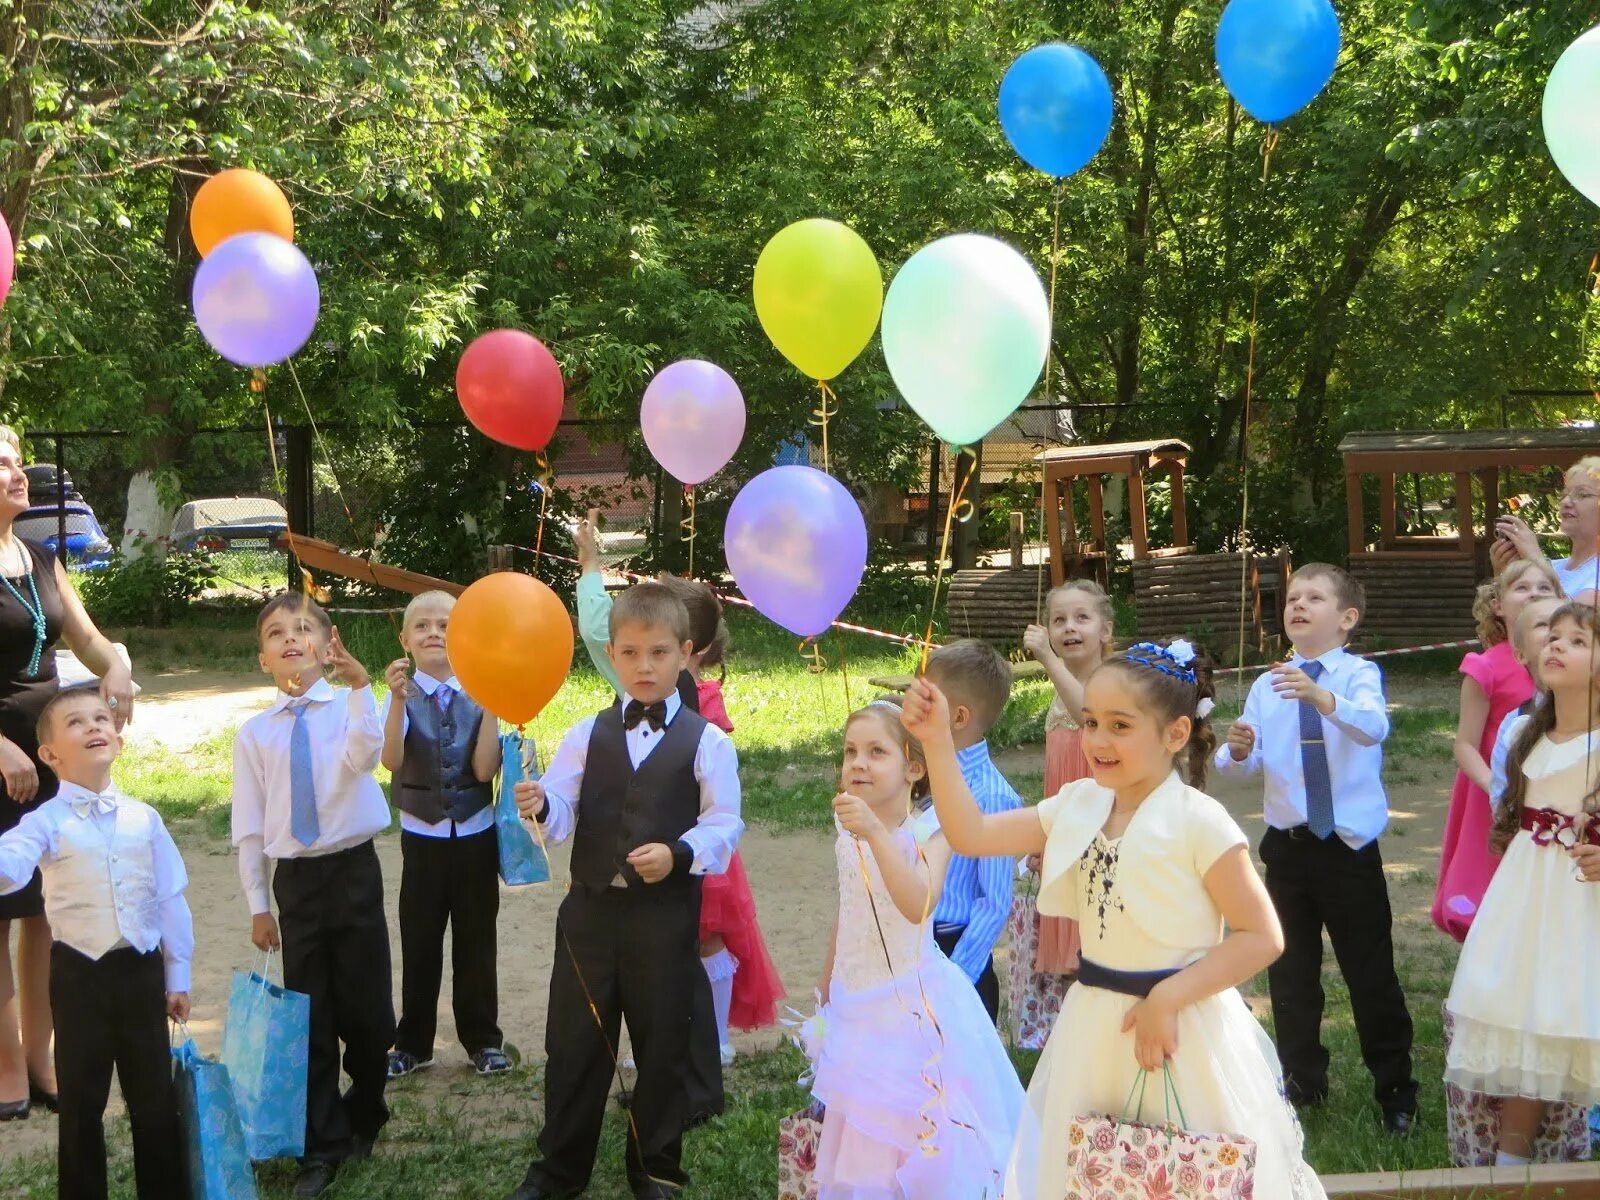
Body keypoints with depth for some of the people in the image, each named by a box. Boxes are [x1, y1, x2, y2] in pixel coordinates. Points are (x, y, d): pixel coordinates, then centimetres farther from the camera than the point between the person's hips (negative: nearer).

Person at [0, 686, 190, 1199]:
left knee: (155, 1097, 12)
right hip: (79, 974, -2)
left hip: (141, 969, 2)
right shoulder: (46, 822, -8)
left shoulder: (144, 819, 0)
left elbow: (170, 898, 4)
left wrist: (177, 977, 5)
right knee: (82, 1100, 8)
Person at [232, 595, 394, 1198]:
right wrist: (257, 904, 6)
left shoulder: (351, 707, -3)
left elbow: (366, 754, -27)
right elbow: (248, 826, 6)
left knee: (367, 1009, 5)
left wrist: (358, 686, -38)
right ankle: (322, 1145, 17)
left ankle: (362, 1116, 30)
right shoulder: (254, 733, 2)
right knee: (309, 1017, 6)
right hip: (294, 880, 2)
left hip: (355, 871, -2)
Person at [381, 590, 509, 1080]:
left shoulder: (478, 696, -3)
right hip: (422, 837, -1)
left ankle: (482, 1039, 23)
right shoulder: (403, 697, -6)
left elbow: (484, 769, -13)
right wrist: (399, 699, -35)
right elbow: (392, 761, -23)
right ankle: (413, 1043, 21)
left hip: (475, 836, 1)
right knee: (419, 943, 8)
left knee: (476, 940, 9)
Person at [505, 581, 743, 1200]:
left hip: (666, 914, -2)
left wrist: (678, 854, -24)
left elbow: (723, 826, -7)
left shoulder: (707, 741, -2)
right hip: (591, 909, 2)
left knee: (661, 1045, 9)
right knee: (573, 1042, 9)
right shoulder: (587, 734, 7)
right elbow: (563, 811, -2)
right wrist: (539, 805, -24)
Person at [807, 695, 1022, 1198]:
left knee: (923, 1134, 0)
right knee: (863, 1138, 11)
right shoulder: (848, 837, 3)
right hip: (856, 1003, 5)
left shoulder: (928, 834, -14)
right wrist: (825, 994, 23)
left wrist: (876, 833, -40)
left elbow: (918, 906, -33)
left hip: (914, 1006, -5)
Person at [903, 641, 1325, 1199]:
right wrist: (937, 740, -6)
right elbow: (971, 834, 2)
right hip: (1094, 1029, 6)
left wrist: (1166, 1000, -20)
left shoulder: (1197, 822, -16)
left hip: (1183, 1033, -6)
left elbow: (1262, 937, -15)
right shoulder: (1077, 806, 2)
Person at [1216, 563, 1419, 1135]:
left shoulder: (1358, 674, -8)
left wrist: (1322, 697, -45)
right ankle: (1302, 1083, 30)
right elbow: (1245, 762, 2)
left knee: (1371, 972, 5)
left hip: (1350, 845, -4)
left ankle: (1395, 1089, 22)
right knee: (1290, 971, 13)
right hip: (1287, 846, 4)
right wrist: (1239, 751, -22)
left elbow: (1374, 727, -28)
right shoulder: (1267, 686, 4)